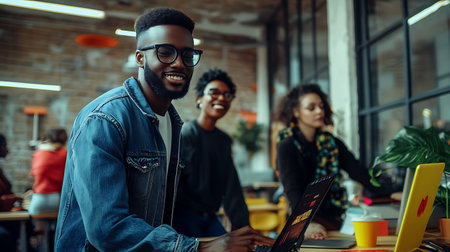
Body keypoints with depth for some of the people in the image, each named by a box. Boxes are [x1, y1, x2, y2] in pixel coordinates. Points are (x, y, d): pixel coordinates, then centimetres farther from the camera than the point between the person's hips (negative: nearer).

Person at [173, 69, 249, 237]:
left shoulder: (224, 140, 9)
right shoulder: (184, 136, -12)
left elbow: (232, 189, 8)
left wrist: (241, 226, 2)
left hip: (209, 217, 7)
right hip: (183, 216, -6)